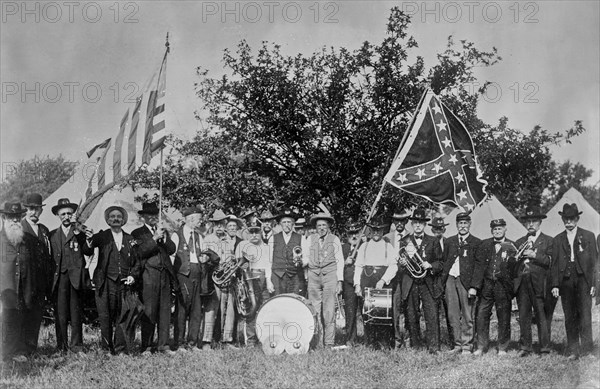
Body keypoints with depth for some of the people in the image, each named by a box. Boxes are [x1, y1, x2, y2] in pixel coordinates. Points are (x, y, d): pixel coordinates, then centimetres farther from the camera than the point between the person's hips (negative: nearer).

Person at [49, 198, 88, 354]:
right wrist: (52, 275, 5)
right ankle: (61, 345, 2)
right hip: (59, 277, 1)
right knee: (60, 312, -3)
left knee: (76, 313, 0)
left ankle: (76, 345, 6)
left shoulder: (80, 233, 9)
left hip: (75, 277, -1)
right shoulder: (53, 235, 15)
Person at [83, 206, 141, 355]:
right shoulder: (102, 236, 7)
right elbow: (87, 252, -9)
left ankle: (121, 349, 5)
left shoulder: (130, 239, 14)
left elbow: (137, 261, 19)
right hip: (106, 283, -2)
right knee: (105, 317, -3)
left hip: (125, 283, 2)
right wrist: (89, 240, -30)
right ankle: (107, 348, 6)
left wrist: (133, 276, 1)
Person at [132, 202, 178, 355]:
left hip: (165, 275, 5)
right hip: (149, 275, -5)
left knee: (165, 310, 3)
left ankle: (163, 345, 7)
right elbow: (140, 252, -10)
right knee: (149, 311, -7)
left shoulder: (163, 232, 21)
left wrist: (164, 236, -5)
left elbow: (172, 250, 9)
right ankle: (146, 347, -2)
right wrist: (155, 238, -12)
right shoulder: (137, 233, 5)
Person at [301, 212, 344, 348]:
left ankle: (329, 342, -5)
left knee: (329, 310, -7)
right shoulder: (310, 239, 14)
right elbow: (305, 257, 16)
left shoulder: (334, 240, 10)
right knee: (314, 310, -3)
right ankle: (316, 341, 1)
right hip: (313, 275, 2)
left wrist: (340, 280, 1)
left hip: (330, 275, -2)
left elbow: (340, 261, 8)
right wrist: (303, 261, -7)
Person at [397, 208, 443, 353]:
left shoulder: (433, 242, 10)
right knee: (411, 317, 3)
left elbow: (440, 263, 9)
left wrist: (430, 265, -11)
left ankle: (433, 347, -8)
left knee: (432, 316, -9)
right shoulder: (405, 242, 13)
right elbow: (401, 261, 15)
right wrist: (402, 263, -9)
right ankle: (414, 346, 13)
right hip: (410, 284, 1)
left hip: (429, 284, -1)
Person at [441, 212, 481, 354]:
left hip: (466, 281, -4)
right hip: (450, 279, 4)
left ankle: (467, 345, 3)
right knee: (453, 315, 5)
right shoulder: (449, 241, 17)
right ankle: (458, 344, 13)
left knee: (467, 315, -3)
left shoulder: (476, 243, 3)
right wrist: (443, 279, 6)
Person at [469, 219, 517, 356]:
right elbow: (478, 266, 3)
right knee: (482, 315, 1)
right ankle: (481, 347, 10)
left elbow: (516, 268, 1)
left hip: (503, 286, -1)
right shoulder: (484, 245, 8)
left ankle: (502, 348, 12)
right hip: (486, 286, 2)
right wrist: (474, 286, -4)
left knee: (504, 318, 2)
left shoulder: (511, 247, 4)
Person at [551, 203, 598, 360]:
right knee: (569, 317, 3)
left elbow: (594, 261, 4)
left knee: (584, 314, -10)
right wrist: (555, 285, 2)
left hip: (583, 279, -2)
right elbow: (554, 264, 11)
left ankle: (586, 347, -4)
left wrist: (593, 283, -3)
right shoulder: (557, 240, 14)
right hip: (566, 281, 2)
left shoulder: (588, 236, 8)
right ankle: (573, 350, 6)